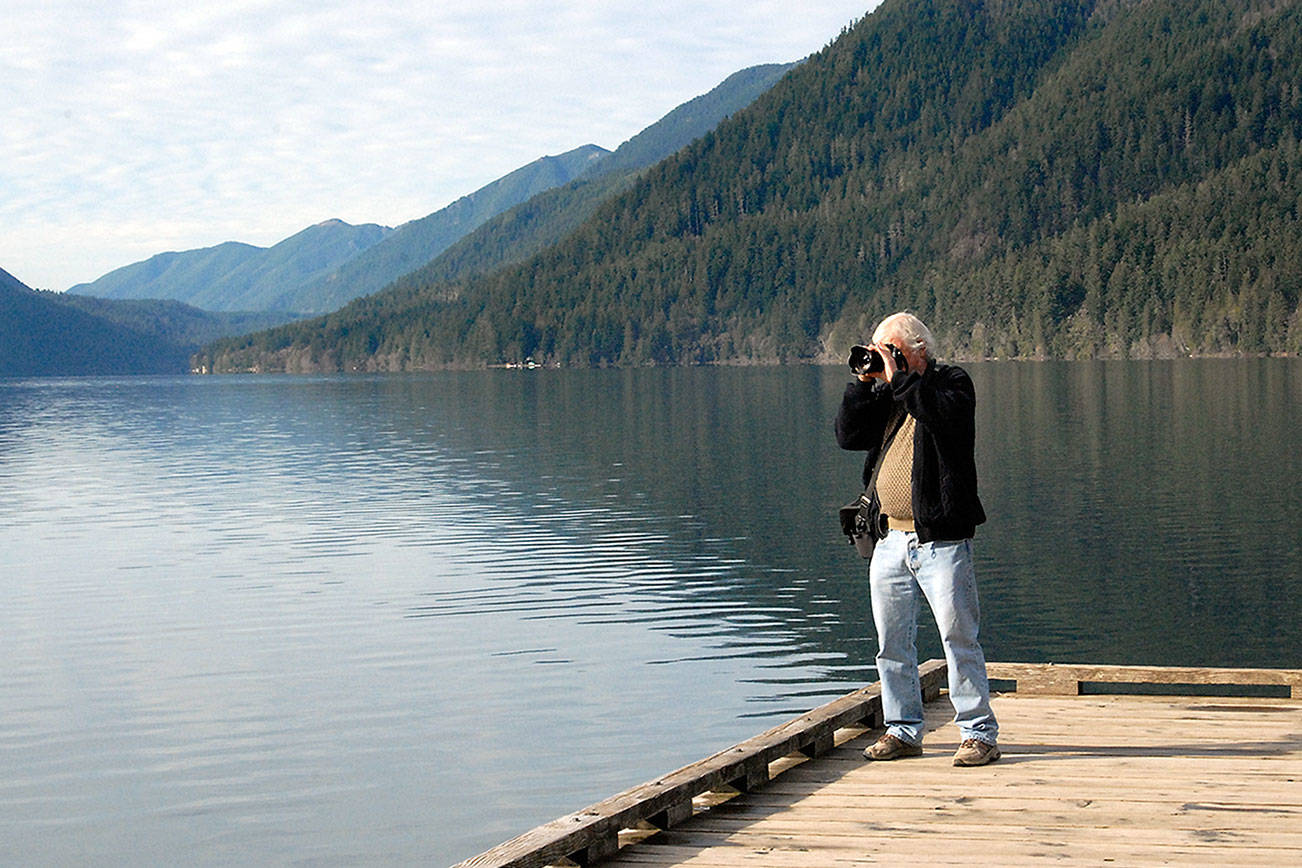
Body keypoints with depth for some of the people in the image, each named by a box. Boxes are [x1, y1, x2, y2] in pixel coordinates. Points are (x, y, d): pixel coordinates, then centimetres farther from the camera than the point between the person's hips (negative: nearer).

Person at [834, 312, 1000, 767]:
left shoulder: (952, 382, 0)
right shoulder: (884, 392, 16)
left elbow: (947, 416, -22)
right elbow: (848, 435, 7)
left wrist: (899, 378, -18)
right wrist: (865, 382, -1)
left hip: (940, 540, -6)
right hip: (891, 538, 6)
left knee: (959, 637, -6)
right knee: (892, 643, 9)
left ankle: (979, 733, -1)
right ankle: (903, 731, 19)